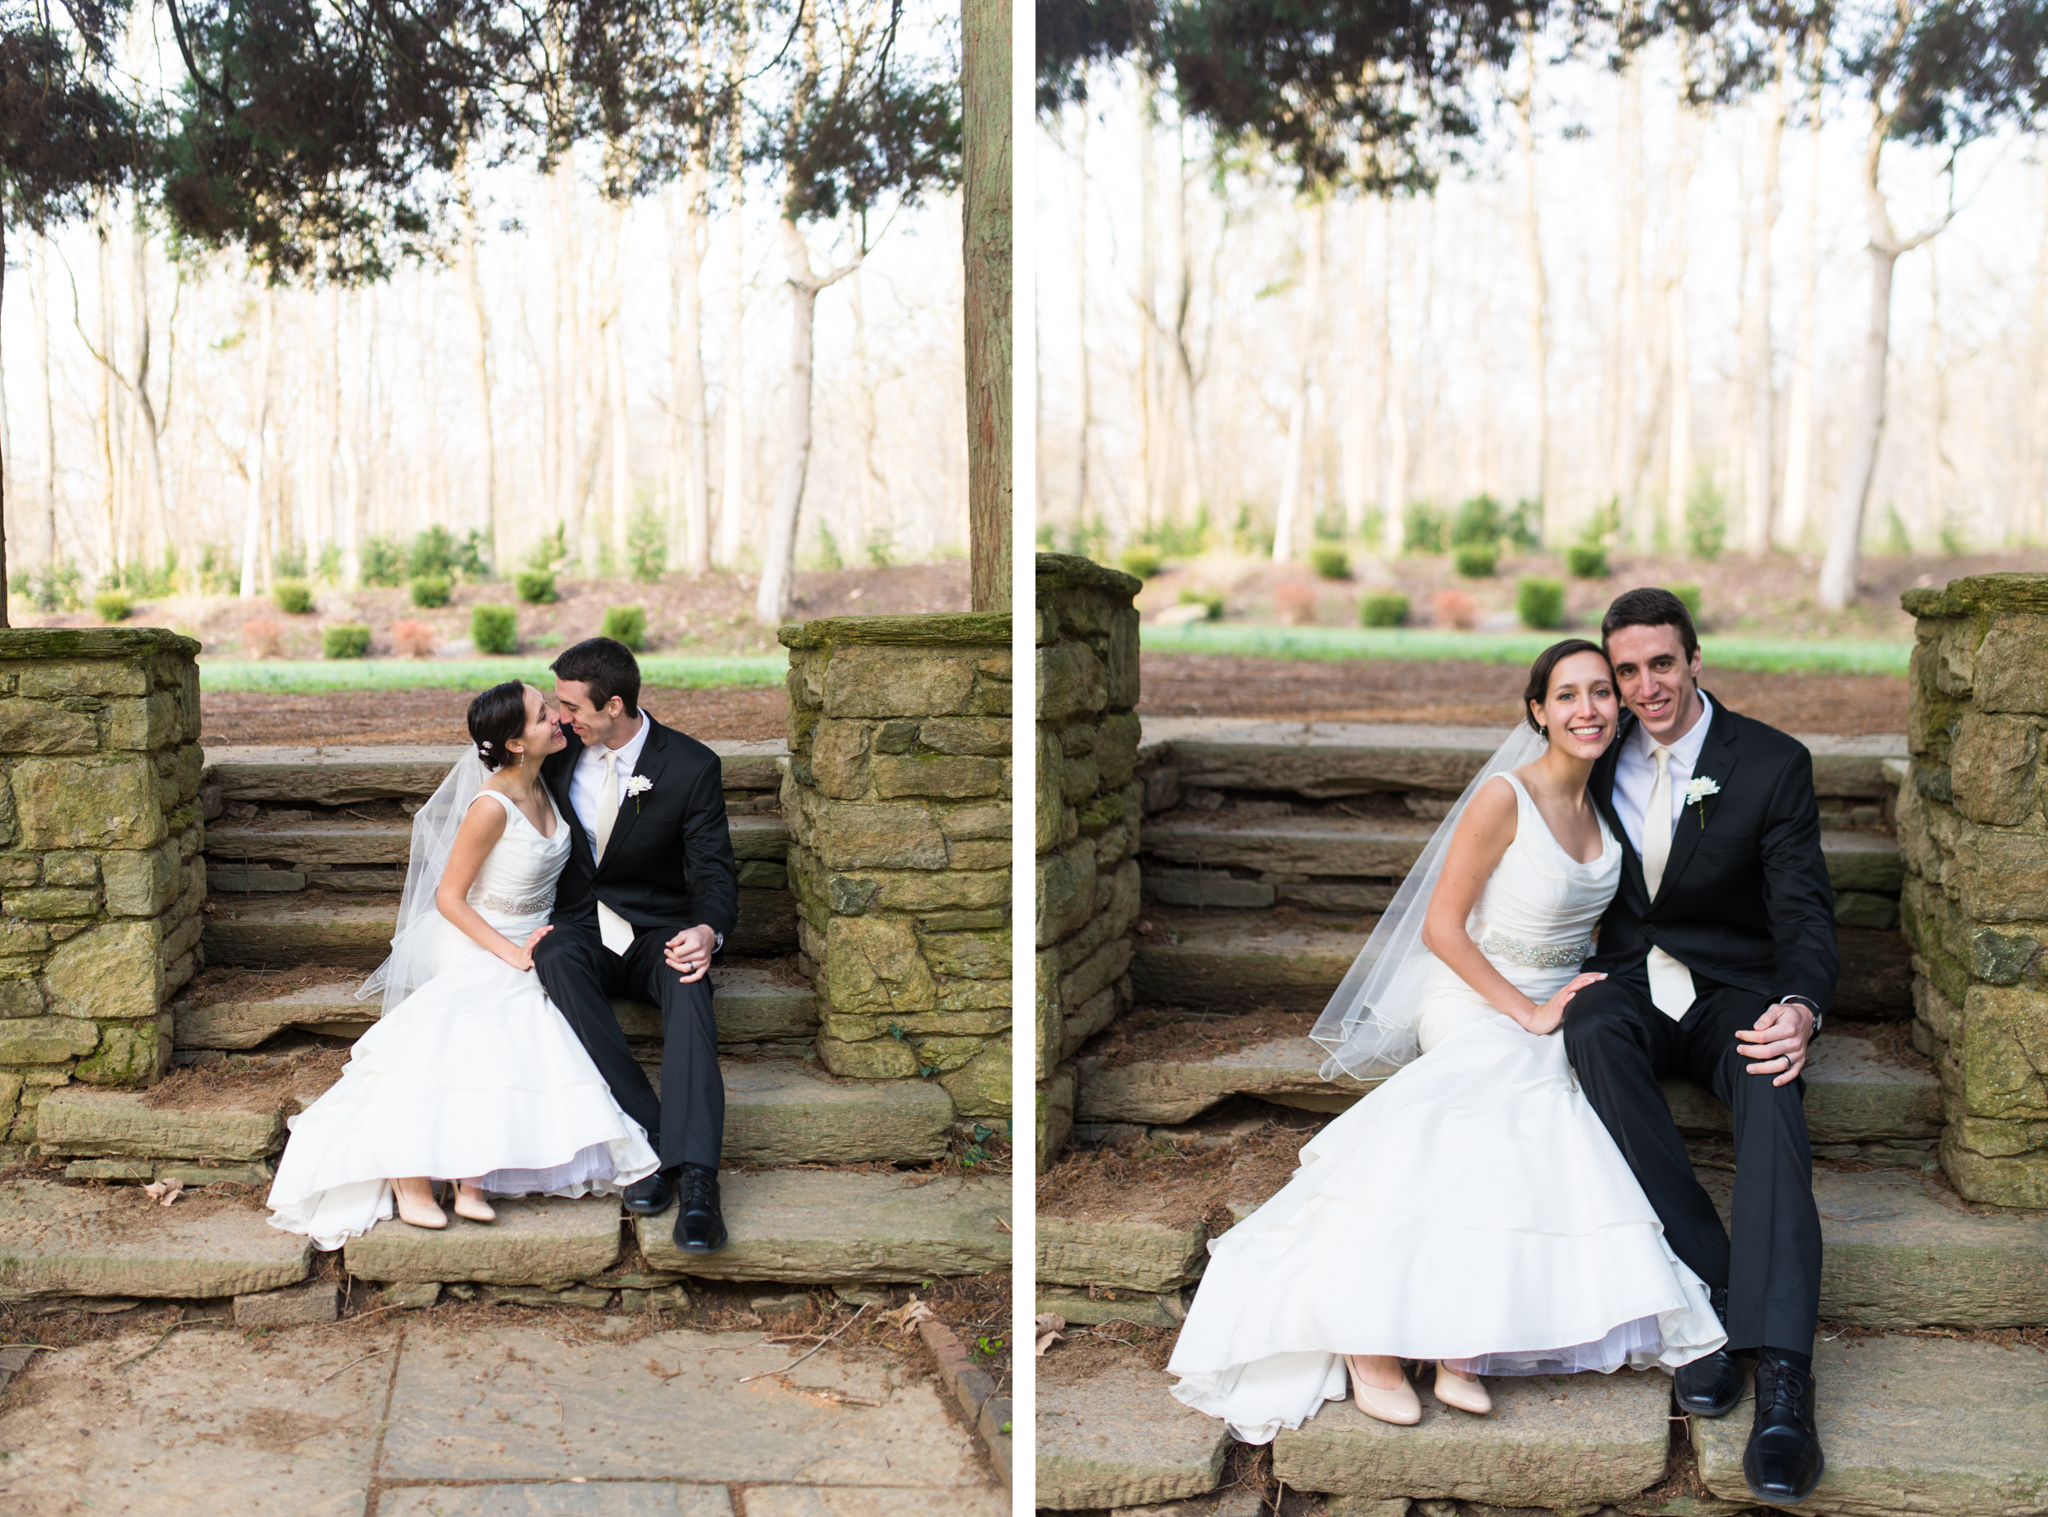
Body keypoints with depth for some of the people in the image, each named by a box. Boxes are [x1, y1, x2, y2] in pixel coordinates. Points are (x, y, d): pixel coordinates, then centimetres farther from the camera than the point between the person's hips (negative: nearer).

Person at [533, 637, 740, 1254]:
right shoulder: (558, 753, 2)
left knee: (688, 984, -37)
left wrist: (708, 931, -31)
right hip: (579, 928, 2)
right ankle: (649, 1140, -36)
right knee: (556, 960, -35)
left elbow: (714, 871, -8)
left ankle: (696, 1179, -49)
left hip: (656, 932, -2)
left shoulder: (692, 766, -7)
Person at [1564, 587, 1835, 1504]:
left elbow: (1805, 911, -9)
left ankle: (1781, 1371, -45)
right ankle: (1713, 1295, -32)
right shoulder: (1599, 759, 5)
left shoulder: (1773, 764, -4)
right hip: (1629, 985, 2)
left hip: (1731, 991, -2)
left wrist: (1800, 1006, -31)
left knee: (1771, 1078, -36)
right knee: (1593, 1033, -35)